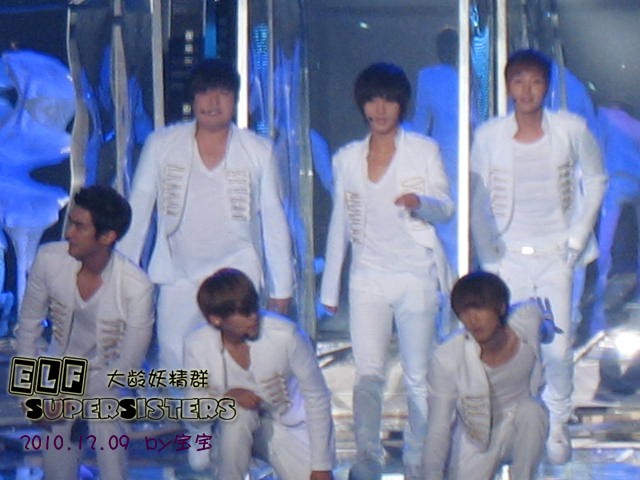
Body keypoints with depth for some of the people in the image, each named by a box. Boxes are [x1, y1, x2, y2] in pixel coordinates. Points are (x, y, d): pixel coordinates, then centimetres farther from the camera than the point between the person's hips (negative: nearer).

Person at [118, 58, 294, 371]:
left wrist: (281, 289, 7)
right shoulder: (161, 145, 2)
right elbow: (138, 210, 6)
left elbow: (273, 220, 7)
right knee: (173, 366, -2)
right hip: (178, 275, 1)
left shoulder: (259, 151, 2)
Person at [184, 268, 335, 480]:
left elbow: (317, 398, -14)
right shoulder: (197, 345, -19)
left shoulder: (285, 335, -25)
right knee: (239, 412, -34)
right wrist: (227, 397, -31)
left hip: (285, 425, 0)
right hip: (231, 432, 0)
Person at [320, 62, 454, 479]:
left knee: (419, 376, 0)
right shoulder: (347, 159, 11)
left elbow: (446, 207, -2)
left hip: (416, 276, -2)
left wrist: (421, 202, -25)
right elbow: (340, 224, 15)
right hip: (368, 278, 2)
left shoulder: (424, 151, 4)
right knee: (368, 375, -6)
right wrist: (330, 287, 15)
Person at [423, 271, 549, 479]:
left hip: (522, 432, 1)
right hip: (474, 442, 0)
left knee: (530, 410, -31)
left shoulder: (528, 320, -20)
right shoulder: (446, 359, -26)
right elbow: (438, 428, -21)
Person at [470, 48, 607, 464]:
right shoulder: (489, 136, -6)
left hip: (555, 255, 0)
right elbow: (478, 200, 3)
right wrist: (488, 256, 0)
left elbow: (595, 181, 6)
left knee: (558, 348, -3)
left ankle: (557, 424, 19)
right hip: (508, 257, 0)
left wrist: (577, 239, 1)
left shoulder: (572, 130, -7)